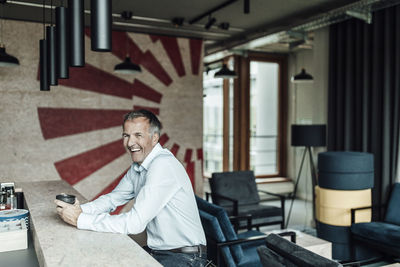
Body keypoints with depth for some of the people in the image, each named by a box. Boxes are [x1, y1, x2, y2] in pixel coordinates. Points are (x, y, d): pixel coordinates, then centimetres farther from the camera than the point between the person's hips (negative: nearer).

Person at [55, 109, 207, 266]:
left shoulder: (163, 165, -24)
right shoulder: (138, 166, 6)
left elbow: (135, 223, -27)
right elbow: (113, 199, 12)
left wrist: (80, 219, -24)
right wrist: (79, 209, -7)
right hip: (156, 251, 8)